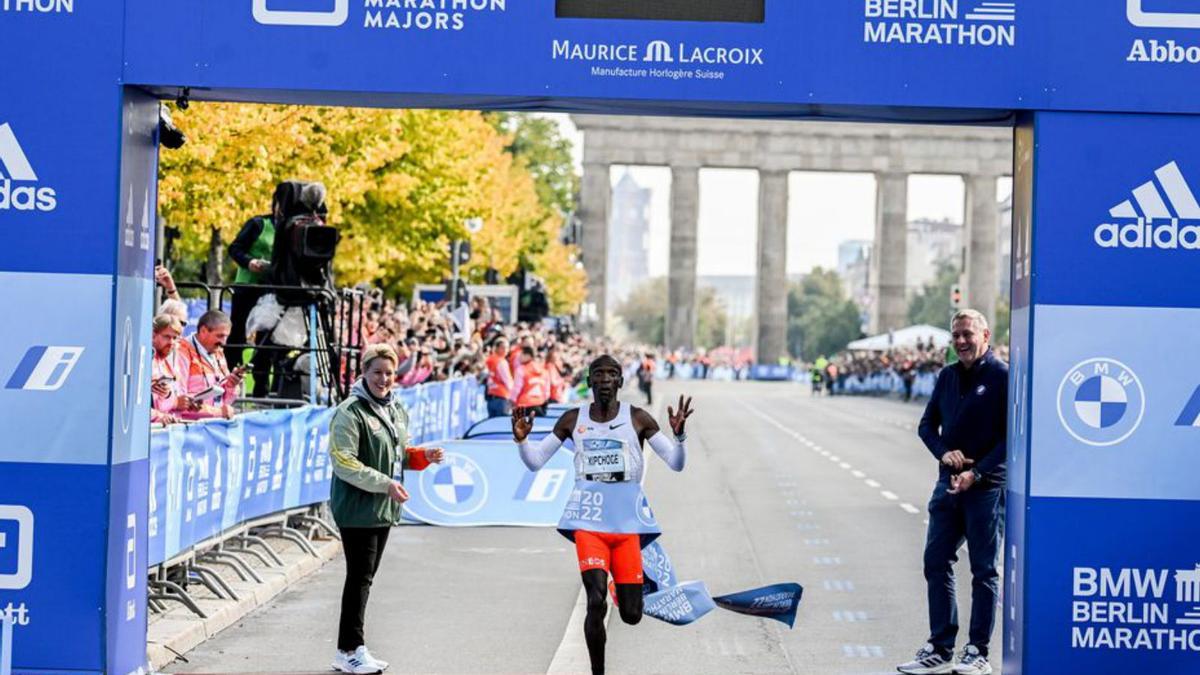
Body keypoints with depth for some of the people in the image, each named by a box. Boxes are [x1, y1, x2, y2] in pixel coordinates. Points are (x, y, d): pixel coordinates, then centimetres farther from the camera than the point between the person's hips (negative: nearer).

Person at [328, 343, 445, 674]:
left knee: (365, 578, 12)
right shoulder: (351, 412, -14)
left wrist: (422, 456, 3)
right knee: (359, 578, -5)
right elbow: (344, 464, -18)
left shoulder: (397, 410, 13)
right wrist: (385, 484, -23)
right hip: (357, 508, -8)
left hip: (385, 509, 8)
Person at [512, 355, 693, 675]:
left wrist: (680, 434, -22)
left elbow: (677, 463, -3)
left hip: (628, 522, 0)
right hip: (589, 522, 0)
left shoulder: (637, 419, 0)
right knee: (597, 603, -19)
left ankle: (622, 580, 41)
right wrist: (521, 439, -10)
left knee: (631, 615, 4)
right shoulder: (573, 420, 5)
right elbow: (535, 461, 10)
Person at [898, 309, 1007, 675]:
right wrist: (943, 452, -4)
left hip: (987, 487, -7)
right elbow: (927, 424, 17)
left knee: (984, 570, 2)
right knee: (936, 563, 8)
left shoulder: (1002, 376, -9)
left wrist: (976, 473, -18)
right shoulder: (947, 376, 11)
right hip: (949, 484, 7)